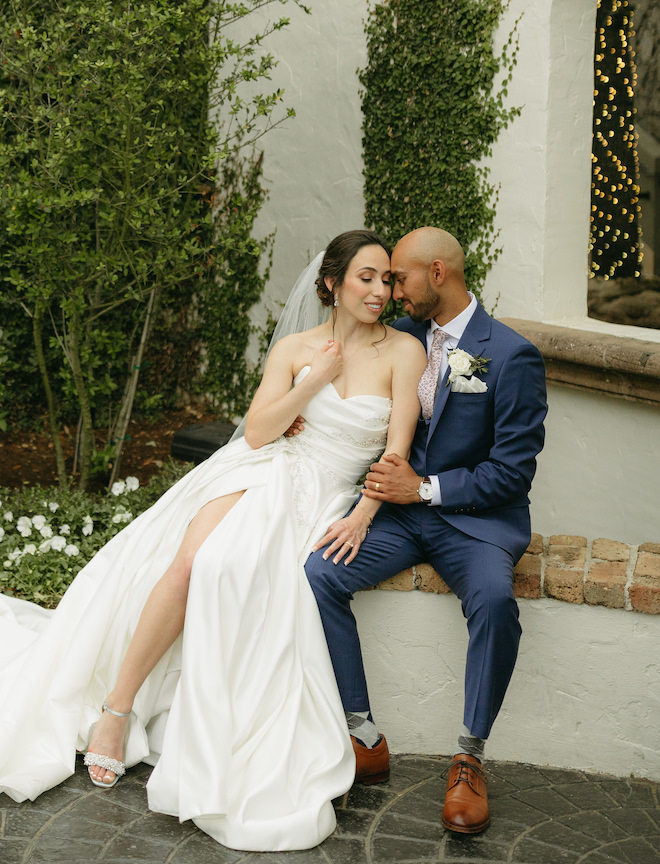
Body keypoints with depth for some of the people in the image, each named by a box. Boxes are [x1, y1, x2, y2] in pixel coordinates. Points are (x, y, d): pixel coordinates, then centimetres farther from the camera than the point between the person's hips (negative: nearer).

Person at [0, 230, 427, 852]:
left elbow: (398, 449, -3)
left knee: (225, 567, -30)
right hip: (263, 470, 2)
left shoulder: (403, 351, 1)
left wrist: (363, 515, -16)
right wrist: (318, 378, -7)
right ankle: (116, 706, -15)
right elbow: (257, 432, -1)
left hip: (322, 498, -2)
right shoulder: (295, 348, 7)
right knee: (186, 561, -27)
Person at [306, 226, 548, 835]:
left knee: (494, 598, -36)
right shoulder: (401, 337, 11)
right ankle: (365, 738, -12)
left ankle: (470, 757, -18)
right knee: (318, 573, -22)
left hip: (476, 516, -5)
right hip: (401, 508, 5)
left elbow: (512, 470, -11)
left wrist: (425, 487, -14)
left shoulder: (511, 356, -8)